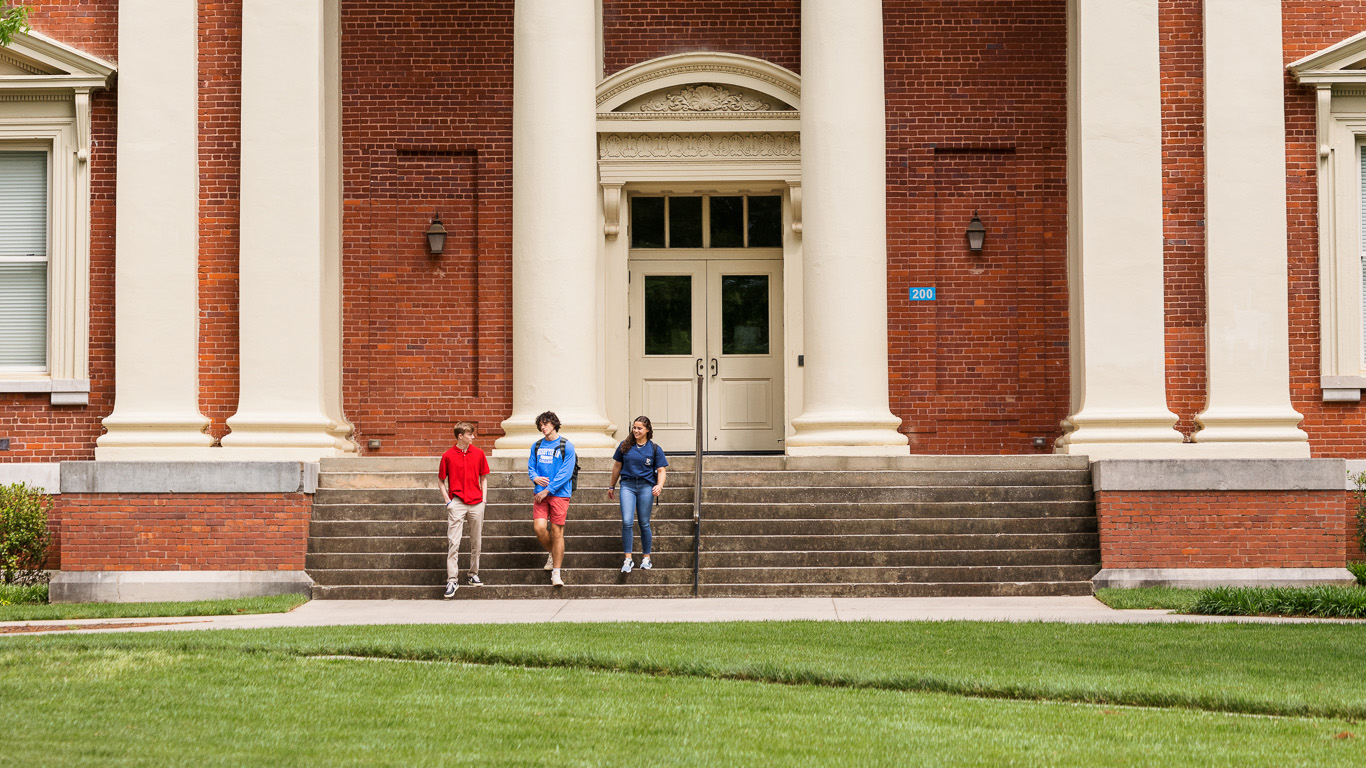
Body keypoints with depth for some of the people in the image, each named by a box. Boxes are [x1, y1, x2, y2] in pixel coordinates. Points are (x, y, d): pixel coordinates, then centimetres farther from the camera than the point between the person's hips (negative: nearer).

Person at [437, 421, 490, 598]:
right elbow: (442, 481, 8)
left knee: (476, 542, 9)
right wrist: (448, 501, -2)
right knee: (453, 542, -9)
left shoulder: (478, 454, 6)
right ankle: (452, 580, -8)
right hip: (457, 503, -3)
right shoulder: (448, 456, -1)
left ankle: (473, 575, 22)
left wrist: (483, 499, 5)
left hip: (476, 503, 3)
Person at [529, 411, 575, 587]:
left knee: (557, 531, -4)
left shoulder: (566, 446, -3)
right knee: (539, 527, -9)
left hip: (559, 493, -4)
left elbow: (566, 472, -9)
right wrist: (535, 477, -7)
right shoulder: (537, 446, 12)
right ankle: (551, 553, 22)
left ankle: (556, 573, 1)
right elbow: (531, 466, 17)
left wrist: (548, 490, -13)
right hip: (541, 494, 4)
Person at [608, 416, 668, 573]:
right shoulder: (625, 446, 6)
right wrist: (612, 486, 20)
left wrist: (659, 485, -16)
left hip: (646, 486, 0)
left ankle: (646, 558, 18)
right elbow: (617, 466, 16)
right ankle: (627, 559, -7)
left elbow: (661, 470, 2)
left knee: (644, 523, 4)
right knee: (627, 522, -12)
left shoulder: (654, 449, 3)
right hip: (627, 485, 1)